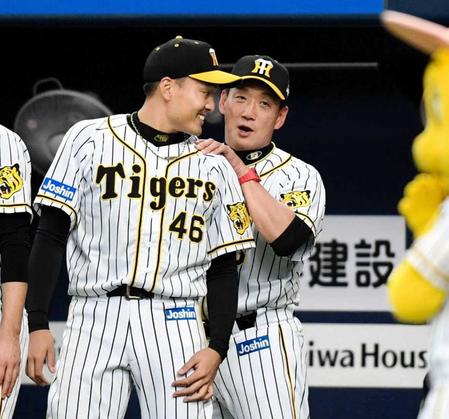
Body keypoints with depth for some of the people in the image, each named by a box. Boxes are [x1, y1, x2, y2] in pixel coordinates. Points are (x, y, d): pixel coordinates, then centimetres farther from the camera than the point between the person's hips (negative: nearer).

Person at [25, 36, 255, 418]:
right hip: (95, 319, -1)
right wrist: (38, 325, -5)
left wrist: (217, 348, -3)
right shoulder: (89, 140, 6)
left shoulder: (213, 166, 12)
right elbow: (50, 237, 3)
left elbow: (223, 268, 11)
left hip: (175, 325, 1)